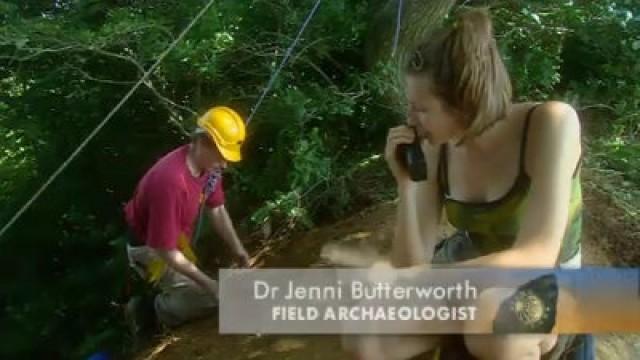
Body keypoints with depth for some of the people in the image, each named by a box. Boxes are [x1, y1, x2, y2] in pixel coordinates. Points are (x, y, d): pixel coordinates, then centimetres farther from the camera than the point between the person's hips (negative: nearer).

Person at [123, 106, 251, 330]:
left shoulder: (209, 165, -13)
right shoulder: (171, 181, -38)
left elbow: (217, 210, 1)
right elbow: (165, 251, -32)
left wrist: (239, 251, -7)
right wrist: (207, 283, -26)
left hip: (177, 240, 8)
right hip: (150, 248, -8)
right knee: (208, 298, -10)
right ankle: (151, 312, 11)